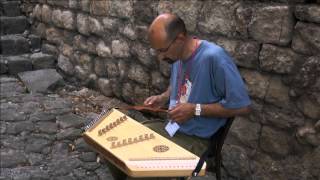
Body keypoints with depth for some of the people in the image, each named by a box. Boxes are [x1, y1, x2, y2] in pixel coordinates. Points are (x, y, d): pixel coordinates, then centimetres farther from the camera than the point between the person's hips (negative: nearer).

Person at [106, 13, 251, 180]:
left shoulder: (214, 58, -26)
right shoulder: (178, 54, -1)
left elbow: (242, 106, -23)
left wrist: (195, 110, -23)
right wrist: (163, 98, 0)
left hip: (195, 140, -7)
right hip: (170, 128, 8)